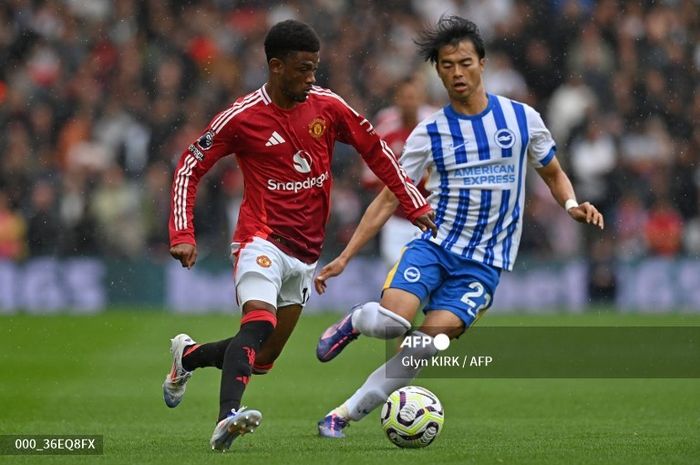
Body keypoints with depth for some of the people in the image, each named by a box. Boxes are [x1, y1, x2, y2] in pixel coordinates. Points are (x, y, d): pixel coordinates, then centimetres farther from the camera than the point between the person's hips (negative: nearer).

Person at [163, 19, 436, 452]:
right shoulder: (242, 117, -9)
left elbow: (376, 149, 13)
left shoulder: (327, 106, 1)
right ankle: (228, 417, -43)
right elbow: (189, 168, -1)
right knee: (259, 322, -32)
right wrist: (183, 235, -10)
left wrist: (415, 204, 9)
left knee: (262, 358, 8)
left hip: (306, 252, 5)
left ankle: (188, 356, 33)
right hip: (263, 241, -5)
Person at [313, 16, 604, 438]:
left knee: (429, 342, -20)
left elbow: (553, 173, 17)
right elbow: (388, 200, 6)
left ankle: (346, 414, -7)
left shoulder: (521, 118, 3)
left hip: (484, 263, 0)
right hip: (433, 245, 0)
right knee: (392, 321, -27)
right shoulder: (429, 133, 2)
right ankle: (356, 322, 10)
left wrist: (572, 204, -6)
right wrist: (343, 258, 1)